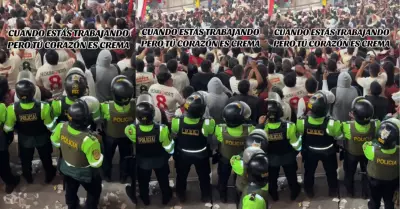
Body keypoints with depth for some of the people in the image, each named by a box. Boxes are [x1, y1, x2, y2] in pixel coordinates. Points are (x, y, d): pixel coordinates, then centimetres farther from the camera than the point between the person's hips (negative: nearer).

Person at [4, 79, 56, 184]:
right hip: (42, 138, -1)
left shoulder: (12, 109, -32)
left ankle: (28, 177, 55)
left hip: (24, 139, 1)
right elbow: (50, 126, -22)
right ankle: (49, 175, 52)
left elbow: (8, 128, -15)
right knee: (46, 158, 29)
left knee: (25, 159, 31)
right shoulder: (43, 107, -37)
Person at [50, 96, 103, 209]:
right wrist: (96, 145, -16)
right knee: (94, 192, 26)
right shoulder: (88, 140, -43)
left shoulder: (61, 127, -25)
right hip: (84, 172, -6)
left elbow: (55, 142, -2)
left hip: (67, 168, 6)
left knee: (70, 190, 33)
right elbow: (96, 163, -29)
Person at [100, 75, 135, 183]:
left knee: (107, 156, 28)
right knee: (125, 156, 28)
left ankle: (107, 176, 50)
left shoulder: (107, 107, -42)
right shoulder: (134, 105, -37)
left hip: (110, 137, -1)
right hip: (127, 136, 1)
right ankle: (123, 177, 48)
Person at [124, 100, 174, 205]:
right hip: (160, 160, 0)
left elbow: (127, 130, -9)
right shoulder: (161, 129, -36)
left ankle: (145, 199, 53)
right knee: (163, 180, 29)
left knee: (143, 181, 29)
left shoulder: (133, 130, -37)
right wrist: (169, 153, 3)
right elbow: (169, 147, -19)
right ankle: (166, 197, 53)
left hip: (142, 161, 0)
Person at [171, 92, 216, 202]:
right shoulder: (207, 123, -35)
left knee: (181, 176, 29)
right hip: (201, 155, -1)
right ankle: (206, 197, 48)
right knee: (204, 177, 27)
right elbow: (211, 133, -12)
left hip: (183, 154, 1)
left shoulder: (177, 122, -31)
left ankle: (181, 197, 50)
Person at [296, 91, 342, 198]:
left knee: (309, 172, 28)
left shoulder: (302, 122, -32)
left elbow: (299, 132, -9)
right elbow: (339, 133, -16)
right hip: (328, 152, -1)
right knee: (331, 172, 27)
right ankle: (333, 191, 49)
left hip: (310, 152, 1)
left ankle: (309, 191, 48)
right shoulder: (331, 123, -37)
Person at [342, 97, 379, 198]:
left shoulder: (347, 126, -43)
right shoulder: (376, 125, -37)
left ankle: (350, 191, 51)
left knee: (349, 173, 29)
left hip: (351, 154, -1)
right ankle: (365, 193, 50)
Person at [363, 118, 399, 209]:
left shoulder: (373, 150, -39)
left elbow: (366, 144, -16)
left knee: (374, 200, 28)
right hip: (392, 181, 0)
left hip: (374, 180, 0)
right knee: (389, 200, 29)